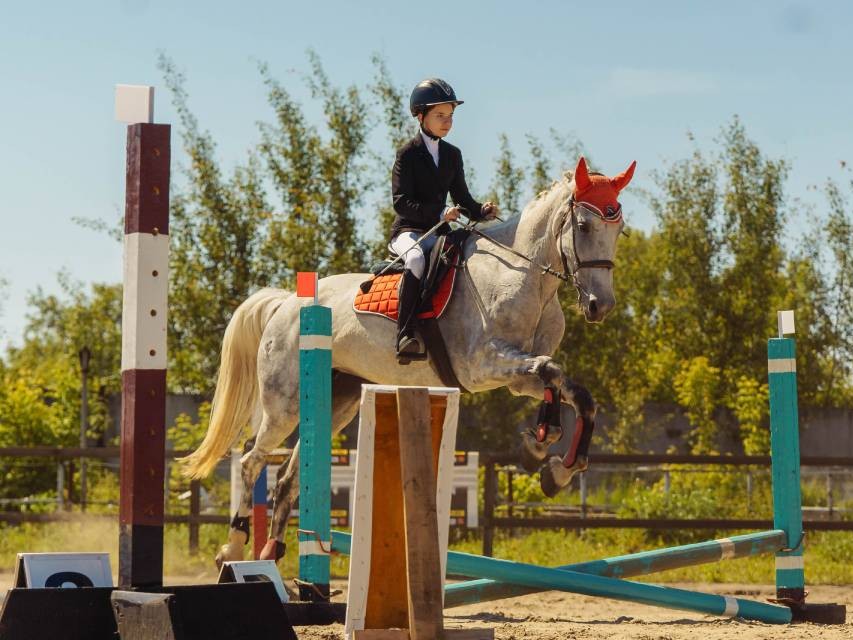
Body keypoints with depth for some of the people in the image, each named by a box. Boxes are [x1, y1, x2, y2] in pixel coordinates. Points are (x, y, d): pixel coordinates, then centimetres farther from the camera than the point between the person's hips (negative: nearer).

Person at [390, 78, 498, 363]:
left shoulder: (452, 154, 15)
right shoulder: (408, 154, -4)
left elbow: (462, 197, 17)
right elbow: (401, 202, -14)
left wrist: (481, 211, -7)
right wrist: (440, 213, -27)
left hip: (440, 232, 7)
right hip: (408, 231, -7)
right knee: (417, 258, -39)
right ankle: (406, 338, -43)